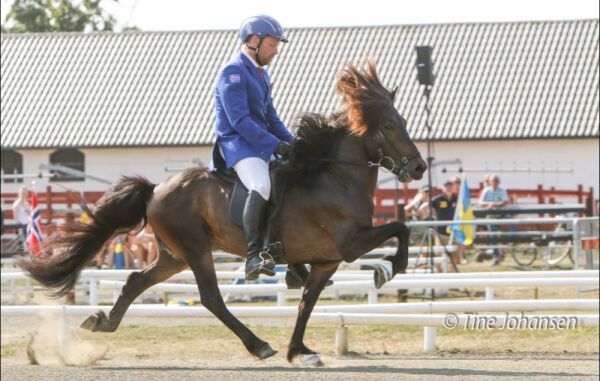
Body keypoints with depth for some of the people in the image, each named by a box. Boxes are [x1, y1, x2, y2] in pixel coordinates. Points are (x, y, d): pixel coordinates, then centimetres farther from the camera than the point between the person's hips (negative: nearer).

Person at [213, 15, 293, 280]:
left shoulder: (261, 74, 19)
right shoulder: (233, 73, -11)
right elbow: (240, 121, -20)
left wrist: (294, 145, 9)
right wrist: (277, 145, -23)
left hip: (263, 146, 10)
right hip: (237, 144, -10)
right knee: (262, 186, -35)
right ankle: (254, 256, -37)